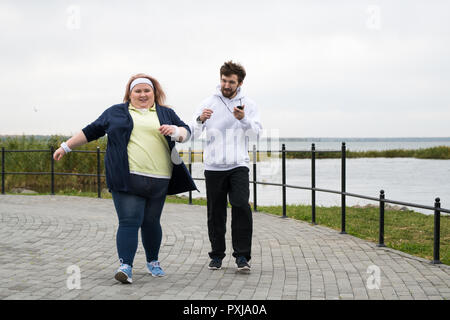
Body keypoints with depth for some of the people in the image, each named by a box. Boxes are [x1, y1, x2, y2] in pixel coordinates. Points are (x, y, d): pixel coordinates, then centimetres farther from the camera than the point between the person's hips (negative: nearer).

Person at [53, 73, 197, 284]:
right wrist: (66, 146, 14)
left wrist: (175, 131, -9)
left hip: (158, 180, 2)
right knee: (129, 221, -10)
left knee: (151, 222, 8)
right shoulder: (116, 112, 13)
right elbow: (91, 131, 16)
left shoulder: (166, 113, 17)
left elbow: (186, 131, 13)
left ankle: (153, 261, 25)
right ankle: (125, 266, -13)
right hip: (127, 178, -2)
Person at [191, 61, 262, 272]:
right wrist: (200, 119, -23)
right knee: (216, 213, 4)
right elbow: (194, 133, -2)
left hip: (238, 165, -1)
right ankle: (216, 255, 17)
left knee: (241, 207, -15)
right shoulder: (209, 103, 6)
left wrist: (243, 119, -28)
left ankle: (242, 256, -10)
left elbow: (255, 131, -8)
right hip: (213, 167, 1)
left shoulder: (248, 105, 7)